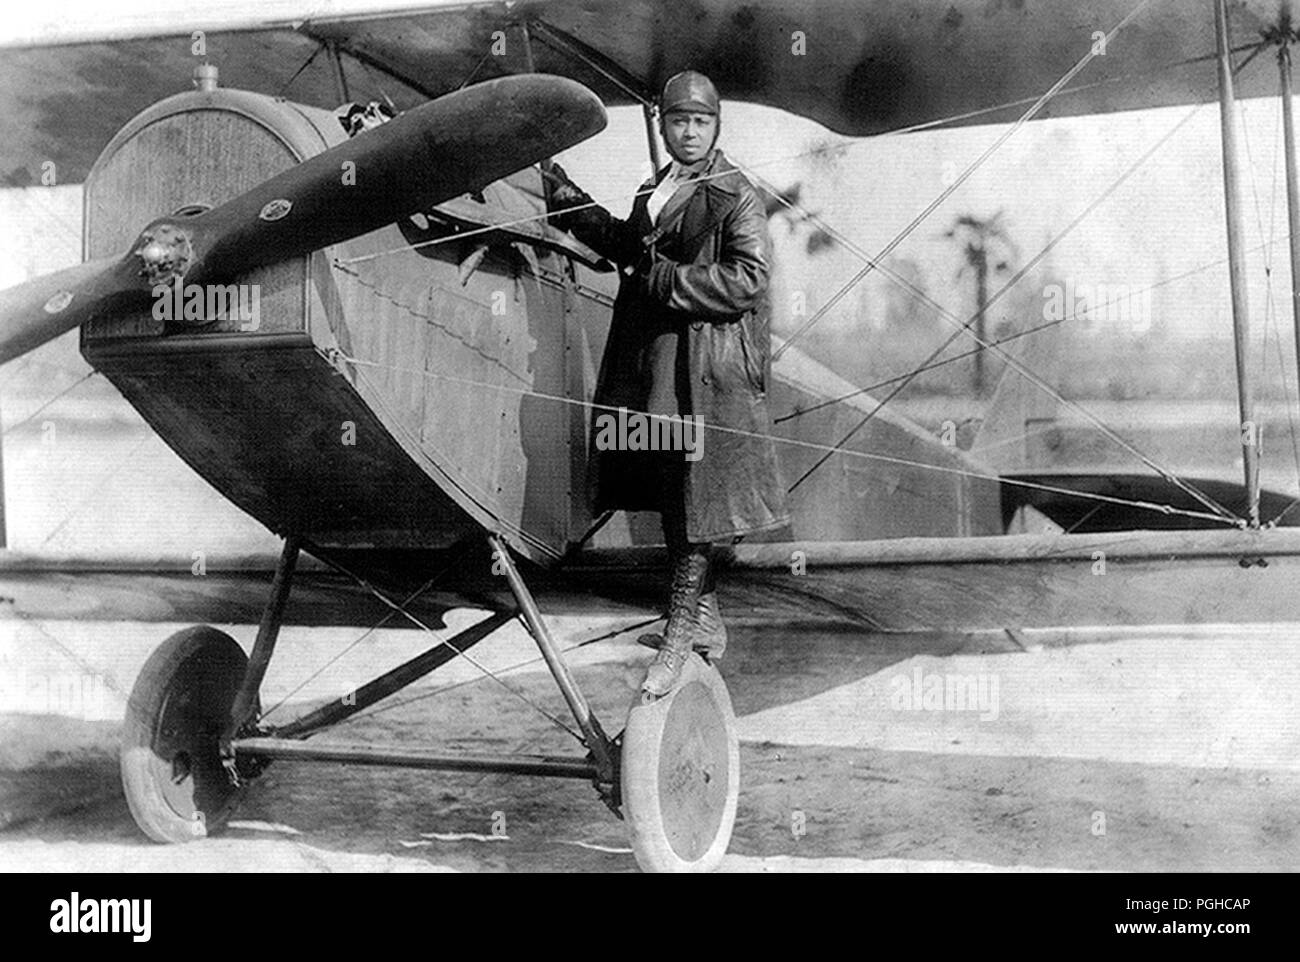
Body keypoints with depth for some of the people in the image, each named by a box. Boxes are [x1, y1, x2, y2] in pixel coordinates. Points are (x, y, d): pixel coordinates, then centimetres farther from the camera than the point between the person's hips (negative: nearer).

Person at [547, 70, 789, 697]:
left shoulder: (735, 196, -8)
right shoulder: (655, 190, 15)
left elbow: (748, 279, -18)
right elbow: (628, 246, 30)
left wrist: (666, 281, -17)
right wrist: (568, 199, 27)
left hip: (706, 368, -8)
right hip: (652, 360, 8)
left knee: (694, 501, -5)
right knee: (671, 499, 14)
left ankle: (680, 636, 0)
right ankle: (704, 621, 27)